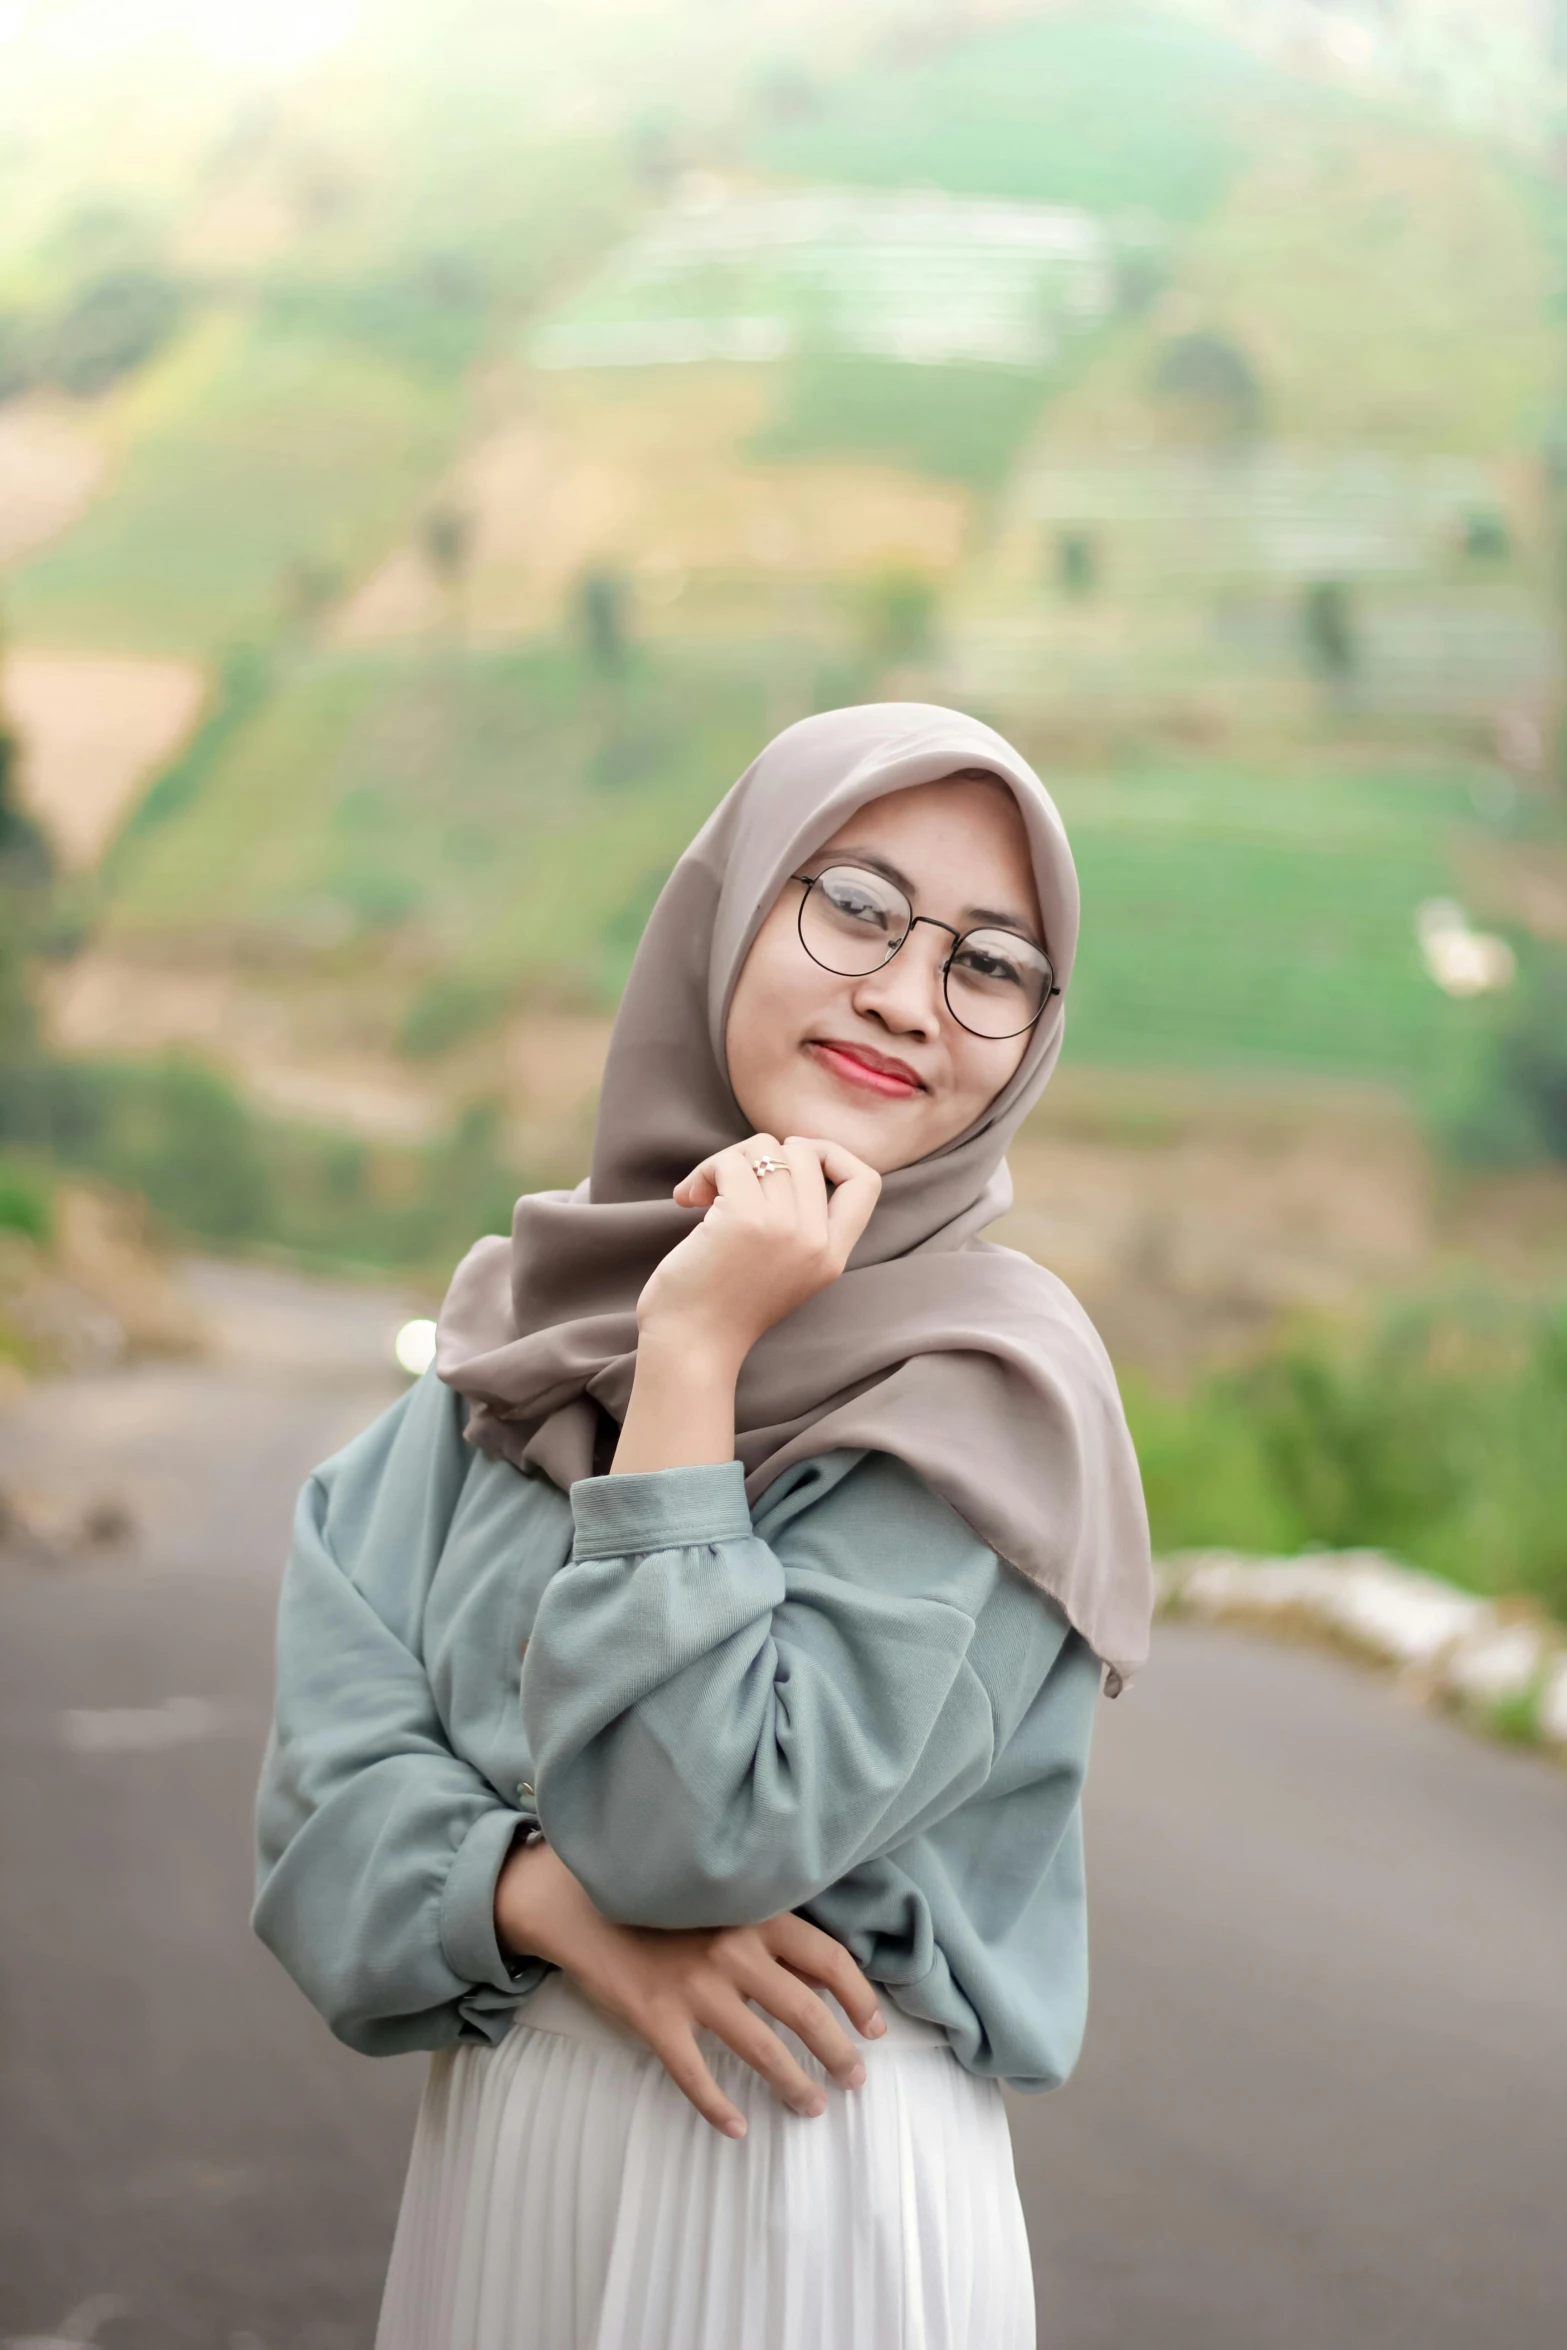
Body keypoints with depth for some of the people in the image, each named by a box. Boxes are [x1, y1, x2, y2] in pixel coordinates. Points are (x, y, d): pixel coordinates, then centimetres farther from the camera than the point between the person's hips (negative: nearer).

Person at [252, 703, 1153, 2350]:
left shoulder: (1001, 1386, -13)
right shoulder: (527, 1320, 1)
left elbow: (699, 1832, -20)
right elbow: (328, 1779, -3)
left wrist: (693, 1359, -20)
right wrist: (553, 1902, -21)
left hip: (804, 2180, -4)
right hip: (487, 2158, 4)